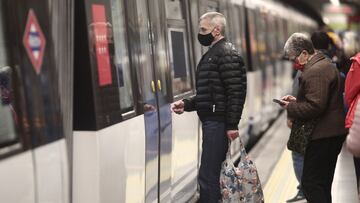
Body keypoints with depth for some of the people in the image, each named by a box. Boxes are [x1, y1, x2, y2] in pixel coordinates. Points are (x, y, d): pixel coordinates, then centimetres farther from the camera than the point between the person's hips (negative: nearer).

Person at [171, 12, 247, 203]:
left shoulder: (226, 54, -11)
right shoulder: (212, 54, 19)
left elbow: (236, 92, -19)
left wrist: (232, 125, -23)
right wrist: (186, 104, 11)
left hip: (219, 123, -10)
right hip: (211, 121, 10)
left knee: (208, 176, -9)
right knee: (215, 173, 16)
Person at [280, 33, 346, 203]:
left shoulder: (315, 71, -18)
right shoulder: (325, 64, 17)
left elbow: (315, 106, -25)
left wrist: (290, 108, -12)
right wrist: (297, 100, 13)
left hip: (322, 136, -11)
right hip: (333, 133, 11)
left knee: (311, 184, -9)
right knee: (323, 184, 18)